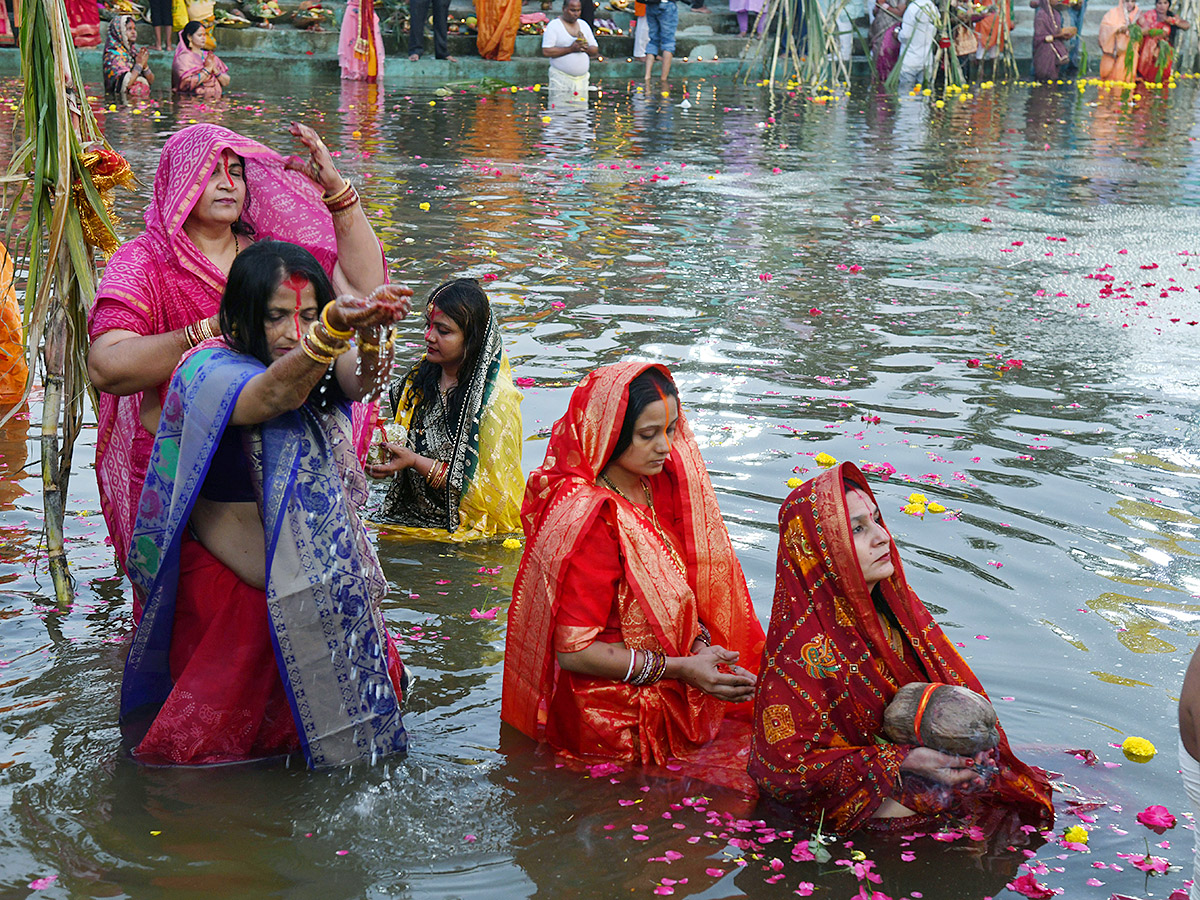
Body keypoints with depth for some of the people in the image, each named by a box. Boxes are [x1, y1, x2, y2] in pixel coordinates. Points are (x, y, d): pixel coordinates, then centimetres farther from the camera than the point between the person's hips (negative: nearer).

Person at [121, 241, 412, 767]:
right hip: (228, 588, -5)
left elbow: (360, 379, -25)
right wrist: (336, 327, -60)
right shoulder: (209, 371, -19)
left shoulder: (322, 373, -2)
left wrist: (369, 331, -50)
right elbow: (275, 393, -40)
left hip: (317, 580, 5)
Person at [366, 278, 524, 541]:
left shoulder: (497, 399, -15)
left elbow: (486, 490, -15)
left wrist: (415, 462, -19)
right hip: (408, 515, 7)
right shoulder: (420, 377, 6)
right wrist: (386, 445, -2)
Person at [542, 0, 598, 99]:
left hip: (582, 79, 5)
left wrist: (586, 48, -9)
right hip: (560, 79, -5)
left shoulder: (584, 25, 14)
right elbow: (546, 51, -13)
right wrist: (570, 49, -18)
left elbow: (595, 50, 15)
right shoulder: (554, 26, -3)